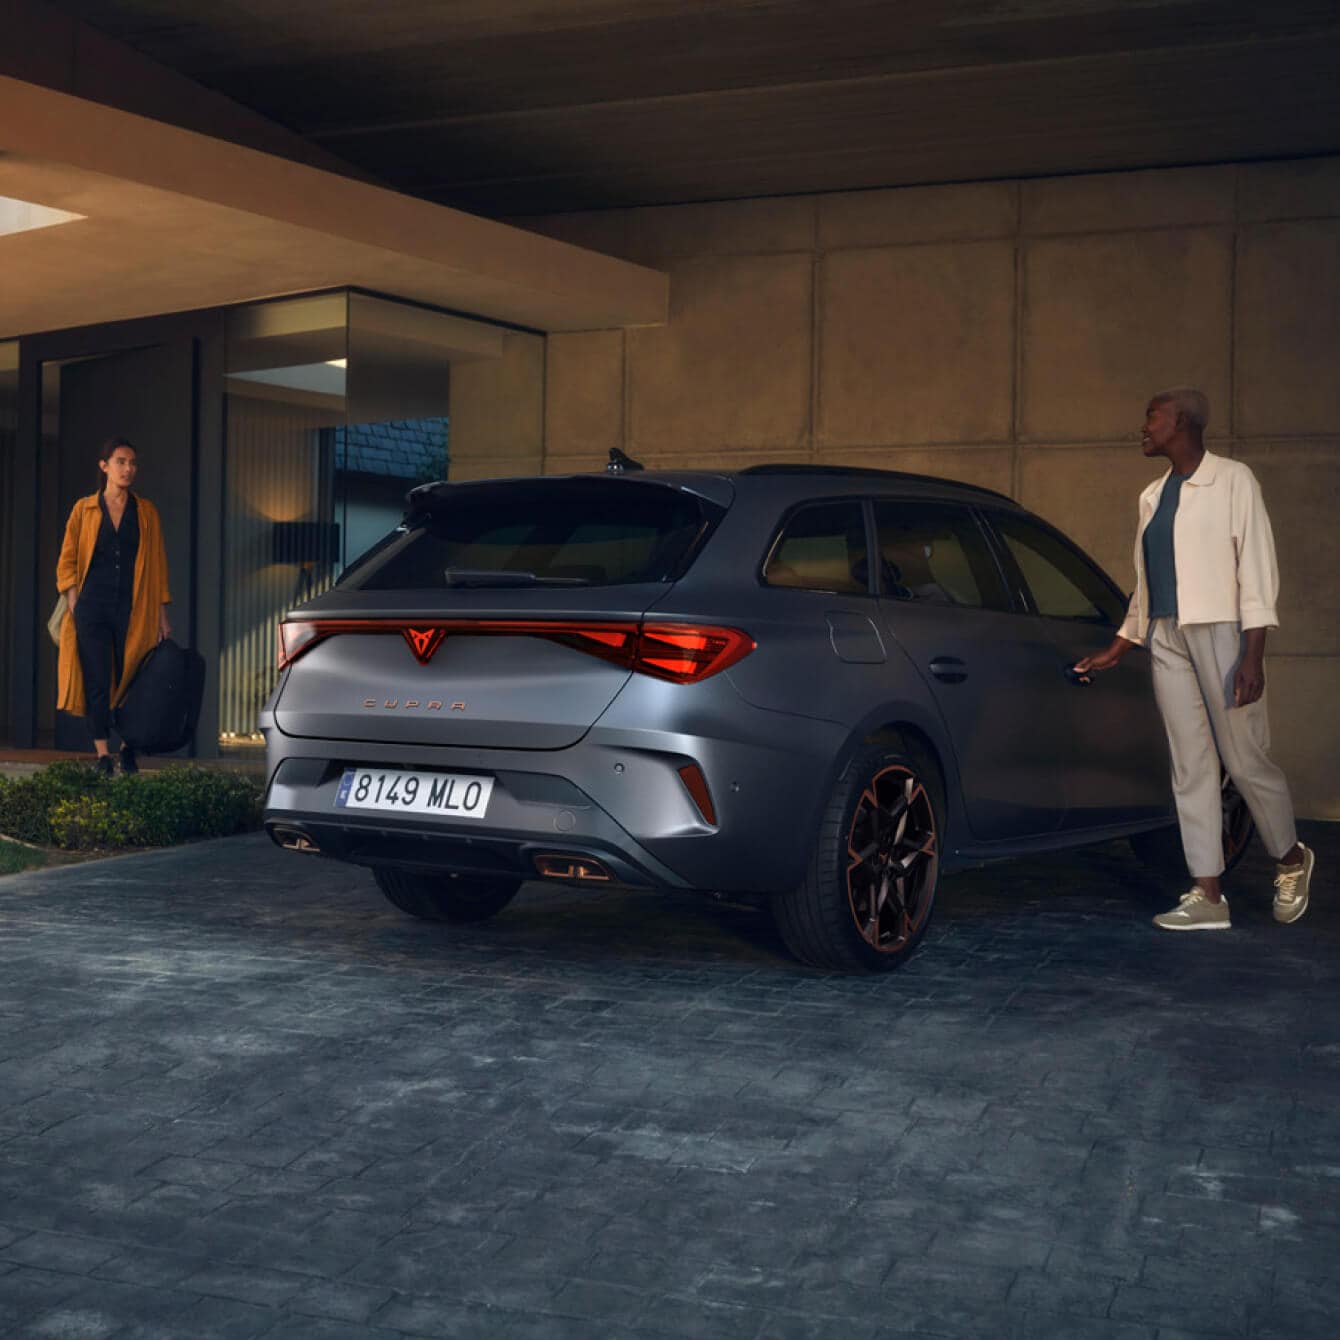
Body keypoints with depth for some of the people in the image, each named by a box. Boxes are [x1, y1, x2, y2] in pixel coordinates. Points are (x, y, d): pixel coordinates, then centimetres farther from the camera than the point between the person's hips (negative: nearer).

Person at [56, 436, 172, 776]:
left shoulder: (146, 512, 10)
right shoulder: (84, 510, 7)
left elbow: (157, 565, 9)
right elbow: (67, 562, 7)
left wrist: (162, 616, 4)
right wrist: (75, 606, -6)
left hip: (134, 608, 1)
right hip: (93, 607, -1)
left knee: (131, 680, 1)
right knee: (97, 682, -5)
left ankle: (128, 750, 17)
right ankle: (102, 755, -4)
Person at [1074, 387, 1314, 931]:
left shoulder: (1232, 480, -3)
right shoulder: (1152, 497, 17)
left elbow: (1257, 568, -9)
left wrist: (1253, 656, -16)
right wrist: (1115, 653, 20)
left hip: (1220, 632, -6)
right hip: (1167, 638, 6)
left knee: (1245, 760, -2)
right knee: (1190, 768, 2)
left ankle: (1291, 860, 23)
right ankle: (1208, 896, 3)